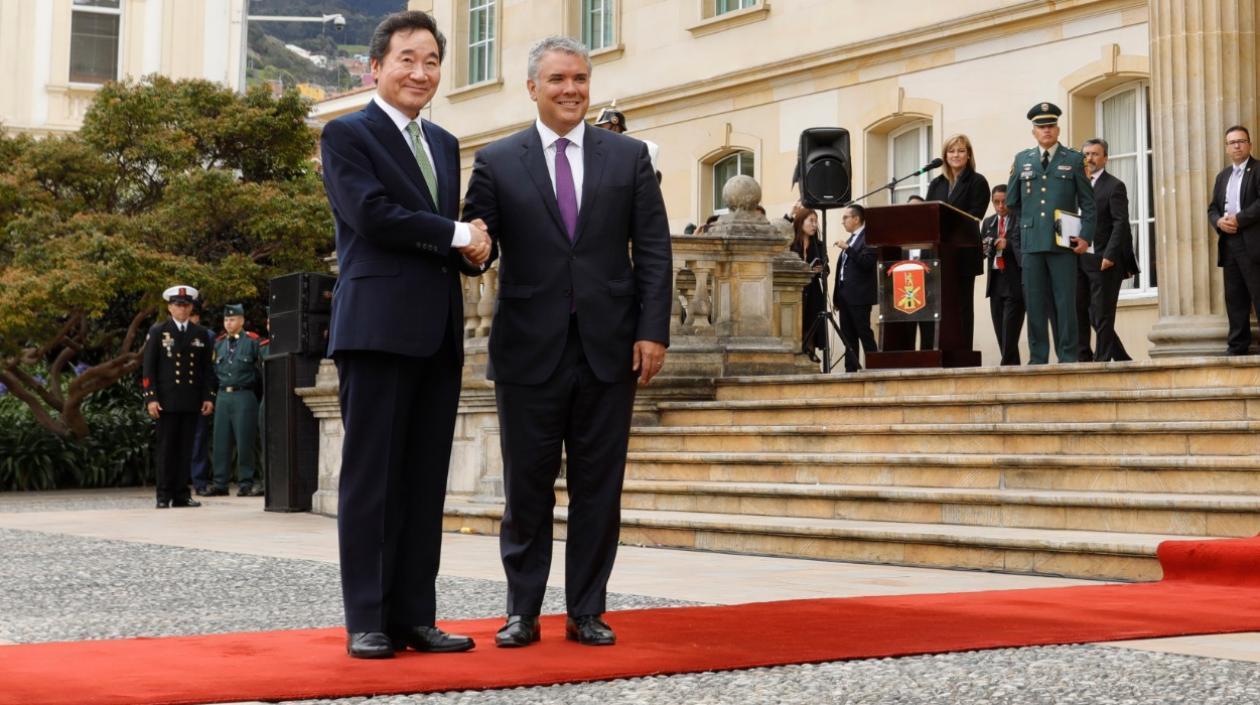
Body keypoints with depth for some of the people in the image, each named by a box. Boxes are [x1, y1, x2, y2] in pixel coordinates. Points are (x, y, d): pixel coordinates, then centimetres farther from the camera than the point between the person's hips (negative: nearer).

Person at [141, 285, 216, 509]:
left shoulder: (200, 333, 11)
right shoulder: (158, 331, 3)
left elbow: (207, 368, 13)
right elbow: (148, 368, -1)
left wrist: (208, 397, 4)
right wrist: (150, 398, -9)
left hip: (192, 402, 3)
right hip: (167, 400, -3)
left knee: (186, 448, 4)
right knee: (166, 447, 0)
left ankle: (181, 494, 9)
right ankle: (164, 496, 3)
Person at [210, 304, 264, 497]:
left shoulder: (252, 341, 0)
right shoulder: (219, 343, 13)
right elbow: (215, 370, 20)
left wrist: (251, 382, 1)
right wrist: (220, 387, 11)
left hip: (244, 396, -5)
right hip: (223, 396, 5)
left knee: (245, 441, -3)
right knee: (221, 441, 4)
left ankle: (245, 483, 3)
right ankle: (220, 484, 9)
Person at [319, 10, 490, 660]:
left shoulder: (444, 143, 21)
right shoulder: (346, 135, 0)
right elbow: (373, 214, -14)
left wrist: (471, 246, -2)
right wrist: (456, 235, -7)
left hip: (439, 331, 7)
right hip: (378, 327, -6)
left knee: (426, 481, 6)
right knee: (371, 478, -3)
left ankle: (414, 616, 10)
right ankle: (367, 621, 1)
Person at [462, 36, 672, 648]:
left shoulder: (629, 156, 8)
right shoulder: (496, 162, 5)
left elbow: (653, 250, 5)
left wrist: (653, 330, -4)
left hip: (609, 347, 1)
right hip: (530, 347, -1)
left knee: (598, 488, 6)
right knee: (526, 487, 5)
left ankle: (587, 612, 15)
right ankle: (522, 611, 15)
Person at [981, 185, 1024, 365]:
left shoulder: (1020, 221, -3)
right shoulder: (988, 223, 16)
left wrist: (1008, 244, -20)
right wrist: (985, 248, -7)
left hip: (1015, 282, -6)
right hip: (995, 281, 6)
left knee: (1010, 330, -10)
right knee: (1000, 330, 6)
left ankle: (1009, 365, -9)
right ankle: (1012, 365, 11)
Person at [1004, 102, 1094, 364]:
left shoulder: (1074, 160, 7)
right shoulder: (1022, 160, 13)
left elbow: (1088, 202, 4)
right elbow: (1012, 202, 20)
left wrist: (1086, 236, -6)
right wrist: (1032, 219, 14)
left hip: (1063, 242, -2)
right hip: (1031, 242, 2)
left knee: (1065, 302, -3)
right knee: (1035, 303, 2)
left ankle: (1068, 358, 0)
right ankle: (1038, 359, 5)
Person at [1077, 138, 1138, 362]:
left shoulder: (1114, 186, -2)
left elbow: (1121, 223, -10)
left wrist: (1110, 255, -18)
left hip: (1103, 261, -6)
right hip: (1079, 260, 6)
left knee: (1102, 316, -3)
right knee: (1080, 313, 6)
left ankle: (1102, 360, 0)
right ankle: (1083, 359, 14)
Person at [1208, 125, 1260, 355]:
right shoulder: (1223, 176, 21)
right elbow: (1212, 208, 18)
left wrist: (1238, 219, -16)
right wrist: (1219, 222, -4)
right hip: (1228, 243, 7)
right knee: (1235, 298, 7)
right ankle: (1237, 346, 9)